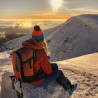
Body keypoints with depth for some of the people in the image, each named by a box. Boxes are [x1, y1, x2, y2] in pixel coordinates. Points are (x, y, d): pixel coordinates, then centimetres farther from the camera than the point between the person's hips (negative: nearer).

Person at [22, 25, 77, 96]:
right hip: (38, 81, -7)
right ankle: (68, 88, 42)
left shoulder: (27, 47, -9)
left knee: (55, 66, 19)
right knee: (59, 72, 14)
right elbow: (48, 71, -21)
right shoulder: (41, 53, -33)